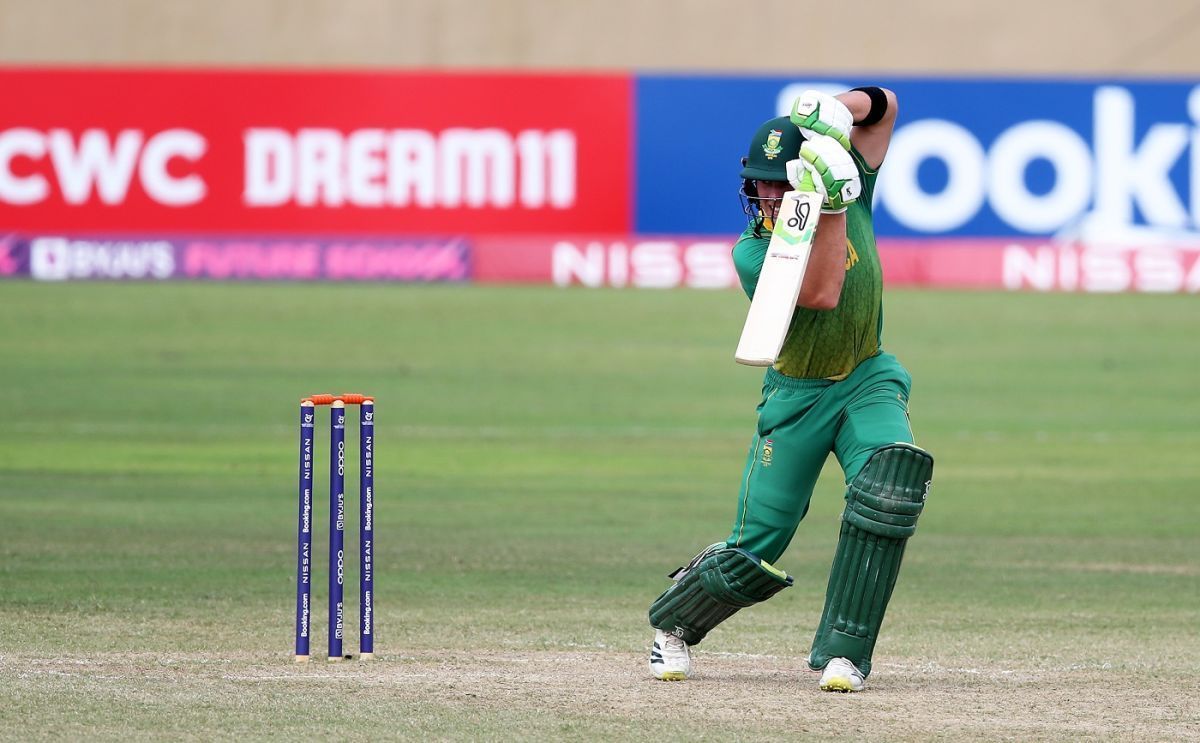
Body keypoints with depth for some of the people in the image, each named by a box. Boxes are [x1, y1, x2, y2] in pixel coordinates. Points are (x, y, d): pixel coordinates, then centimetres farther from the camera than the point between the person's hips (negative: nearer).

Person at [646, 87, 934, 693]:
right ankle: (673, 621, 28)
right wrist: (833, 203, -34)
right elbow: (821, 293, -31)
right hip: (795, 396, -2)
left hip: (867, 381, 2)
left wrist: (838, 110, -22)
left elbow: (884, 105, -1)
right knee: (753, 554, -6)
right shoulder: (752, 251, -16)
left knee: (893, 472, -30)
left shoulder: (851, 184, -7)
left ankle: (842, 651, -23)